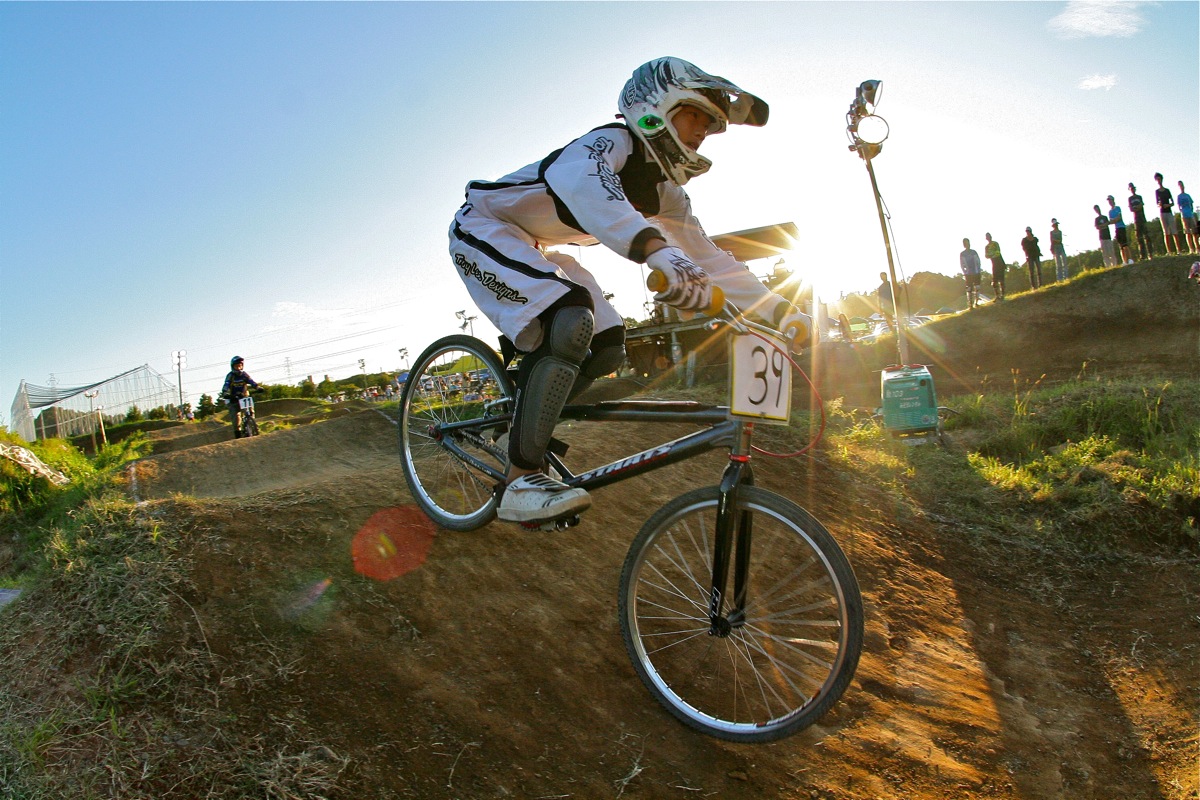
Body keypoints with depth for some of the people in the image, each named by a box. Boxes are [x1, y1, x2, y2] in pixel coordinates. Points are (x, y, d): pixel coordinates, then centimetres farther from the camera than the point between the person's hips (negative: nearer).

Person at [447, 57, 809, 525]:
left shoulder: (665, 196, 1)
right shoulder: (611, 143, -24)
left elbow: (708, 258, 5)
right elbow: (582, 182, -47)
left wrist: (778, 310, -4)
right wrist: (657, 250, -64)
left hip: (531, 249, 9)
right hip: (484, 228, -8)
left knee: (607, 348, -4)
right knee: (570, 319, -31)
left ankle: (520, 424, 12)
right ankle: (521, 480, -29)